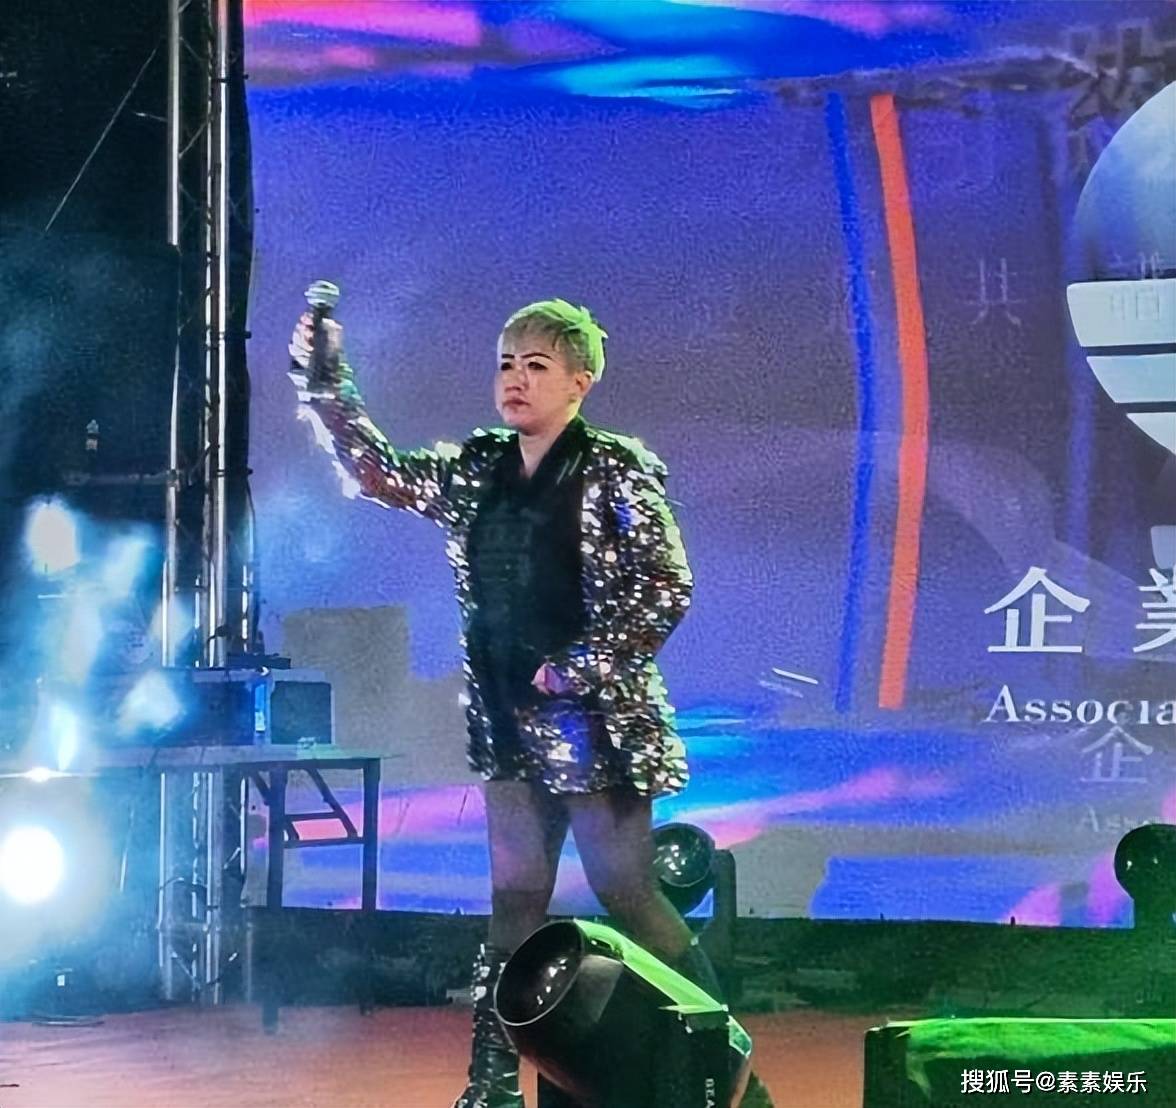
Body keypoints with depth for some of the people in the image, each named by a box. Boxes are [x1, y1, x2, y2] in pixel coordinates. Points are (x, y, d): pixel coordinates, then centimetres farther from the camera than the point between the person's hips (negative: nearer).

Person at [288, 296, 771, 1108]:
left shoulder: (616, 470, -9)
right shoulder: (478, 469, 10)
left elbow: (667, 591, -13)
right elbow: (379, 474, 13)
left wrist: (583, 668, -18)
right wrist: (324, 383, 3)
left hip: (595, 722, -6)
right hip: (512, 722, 6)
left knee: (626, 895, -4)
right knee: (515, 902, 8)